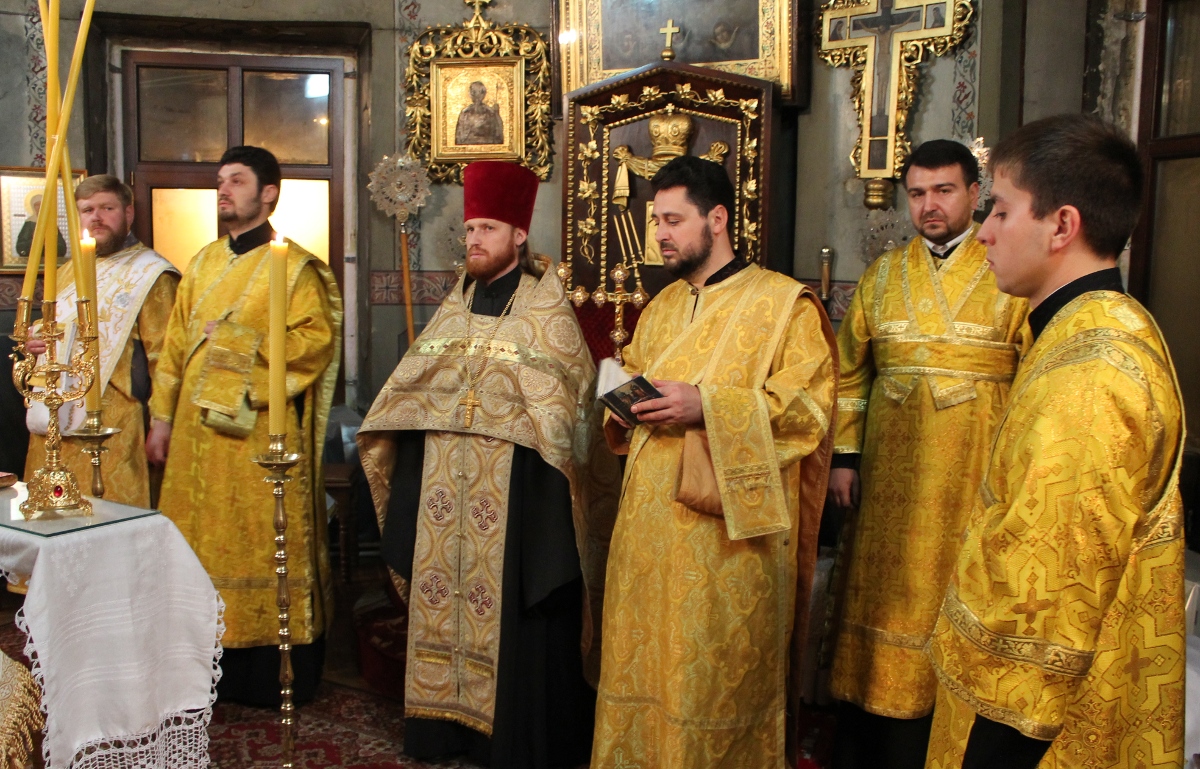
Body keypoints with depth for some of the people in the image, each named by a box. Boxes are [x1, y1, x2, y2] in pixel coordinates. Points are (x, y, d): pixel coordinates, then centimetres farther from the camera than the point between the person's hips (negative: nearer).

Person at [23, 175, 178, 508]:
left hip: (113, 431, -7)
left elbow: (162, 357, -9)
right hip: (53, 427, 7)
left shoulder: (149, 275, -4)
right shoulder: (67, 273, 19)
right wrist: (34, 344, 8)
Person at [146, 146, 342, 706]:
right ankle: (217, 670, 21)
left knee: (263, 546, 0)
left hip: (261, 435, -6)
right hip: (198, 431, 6)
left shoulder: (294, 267, -4)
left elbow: (317, 339, -15)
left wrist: (236, 339, -14)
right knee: (204, 544, 9)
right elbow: (176, 344, 15)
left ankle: (273, 676, 11)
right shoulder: (203, 265, 15)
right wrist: (162, 418, 12)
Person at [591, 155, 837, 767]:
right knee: (642, 662, 11)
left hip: (730, 527, -6)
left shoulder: (784, 303, -5)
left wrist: (706, 406, -22)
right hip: (650, 519, 6)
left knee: (717, 676, 1)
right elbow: (634, 375, 27)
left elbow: (808, 407, -13)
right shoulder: (661, 308, 16)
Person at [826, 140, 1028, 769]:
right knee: (880, 597, 10)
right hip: (888, 475, 3)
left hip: (972, 478, -3)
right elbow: (851, 372, 10)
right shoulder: (883, 274, 9)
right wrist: (844, 457, 5)